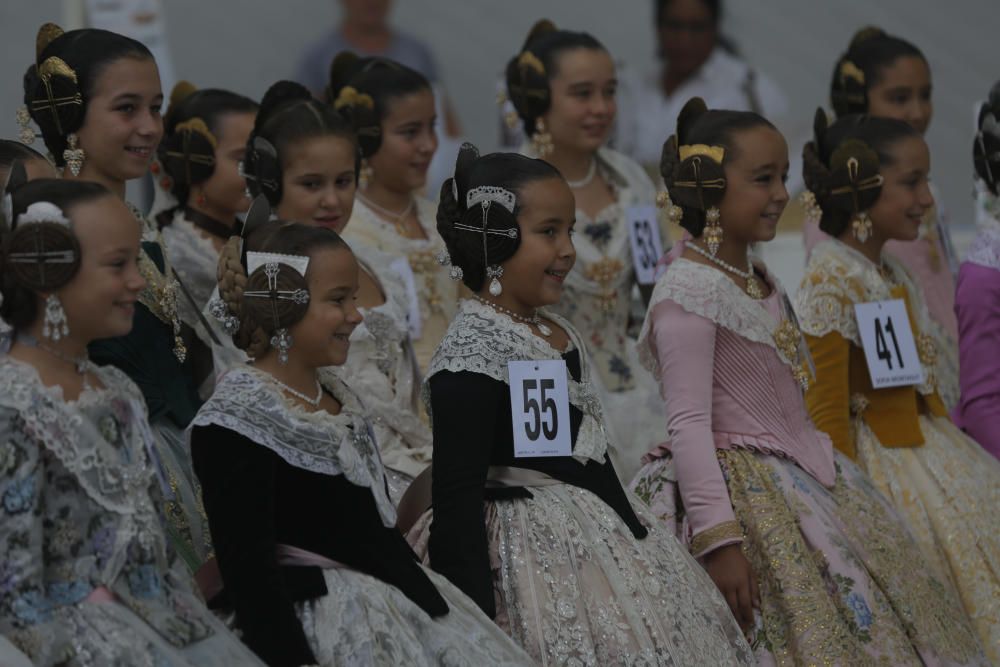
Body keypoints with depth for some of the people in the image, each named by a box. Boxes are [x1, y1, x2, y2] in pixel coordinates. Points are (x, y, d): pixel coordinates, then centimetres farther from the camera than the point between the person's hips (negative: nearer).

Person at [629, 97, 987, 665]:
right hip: (743, 487, -10)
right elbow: (688, 425, -21)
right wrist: (718, 537, -26)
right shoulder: (688, 291, -16)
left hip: (805, 480, 10)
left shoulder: (759, 281, 13)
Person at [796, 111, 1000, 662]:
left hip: (929, 447, 9)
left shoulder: (895, 279, 13)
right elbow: (827, 410, -17)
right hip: (878, 462, -9)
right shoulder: (831, 280, -15)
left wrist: (954, 452, 18)